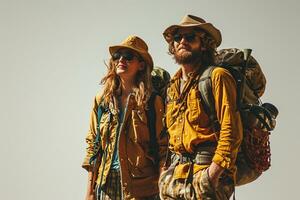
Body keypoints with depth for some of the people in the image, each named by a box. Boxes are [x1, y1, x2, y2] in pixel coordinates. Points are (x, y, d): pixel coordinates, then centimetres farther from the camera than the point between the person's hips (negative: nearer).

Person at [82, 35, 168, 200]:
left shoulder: (153, 102, 0)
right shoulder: (102, 100, 10)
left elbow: (162, 148, -2)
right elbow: (93, 144, 9)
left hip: (140, 186, -3)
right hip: (106, 181, 3)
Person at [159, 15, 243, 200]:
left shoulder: (217, 76, -3)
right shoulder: (172, 86, 19)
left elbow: (231, 130, -12)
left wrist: (213, 174, -19)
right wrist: (167, 173, 11)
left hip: (205, 172, -6)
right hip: (174, 176, 7)